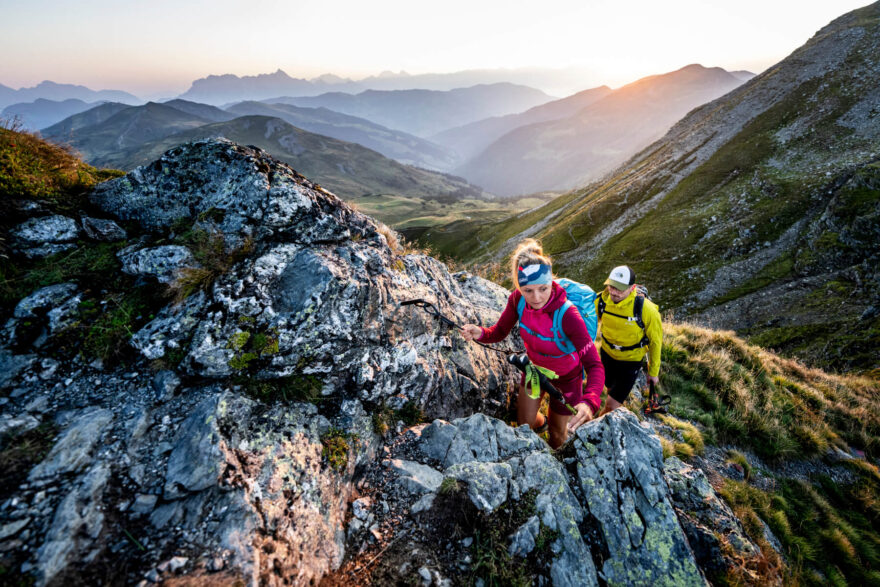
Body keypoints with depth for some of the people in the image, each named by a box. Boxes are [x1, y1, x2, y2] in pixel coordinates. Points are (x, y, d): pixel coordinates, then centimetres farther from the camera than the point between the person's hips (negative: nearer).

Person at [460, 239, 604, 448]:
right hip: (535, 367, 4)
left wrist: (589, 402, -58)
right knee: (524, 423, 22)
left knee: (557, 435, 19)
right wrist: (480, 333, -37)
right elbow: (499, 332, -14)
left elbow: (594, 365, -40)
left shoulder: (567, 315, -39)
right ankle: (540, 422, 60)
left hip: (565, 376, -3)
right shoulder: (518, 299, -25)